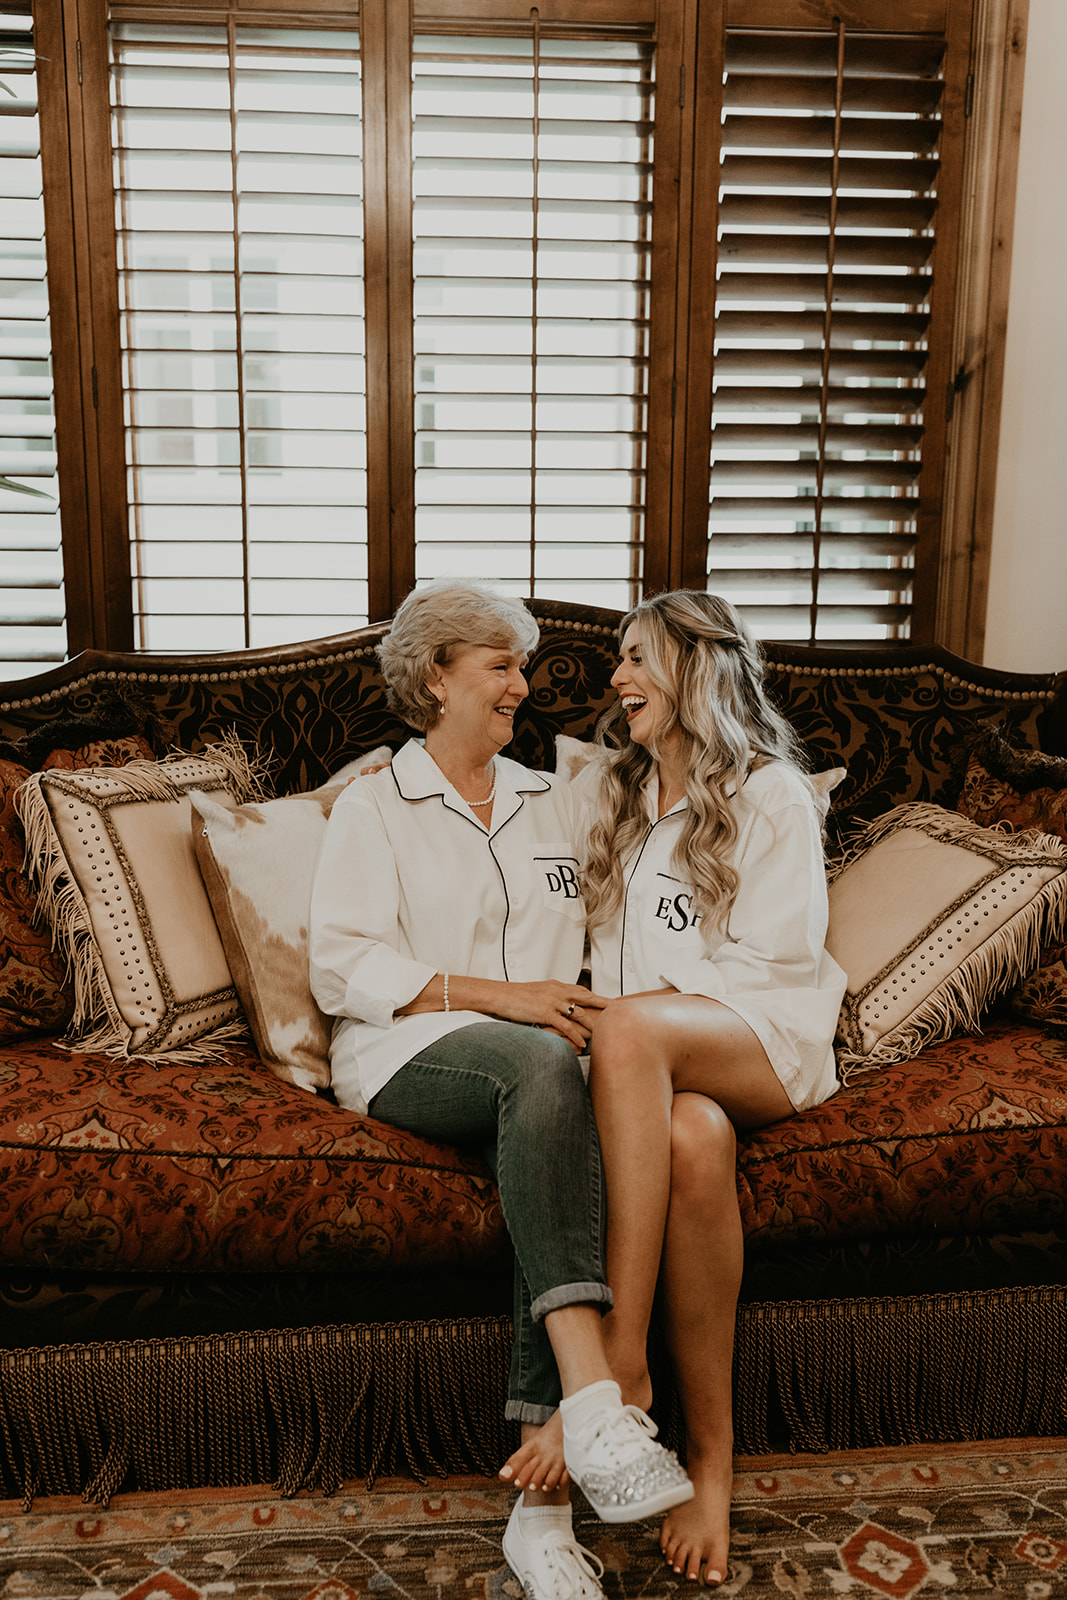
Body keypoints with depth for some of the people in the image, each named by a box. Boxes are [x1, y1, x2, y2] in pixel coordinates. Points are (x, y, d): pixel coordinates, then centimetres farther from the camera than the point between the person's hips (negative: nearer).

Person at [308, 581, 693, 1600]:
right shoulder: (372, 806, 8)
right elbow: (342, 966, -4)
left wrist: (594, 1008, -5)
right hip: (408, 1052, -3)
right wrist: (494, 996, -14)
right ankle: (594, 1406, -41)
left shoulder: (553, 803, 23)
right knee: (541, 1063, -37)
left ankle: (542, 1499, -31)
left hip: (536, 1064, 3)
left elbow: (596, 941, 19)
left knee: (551, 1146, -32)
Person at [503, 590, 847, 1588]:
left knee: (630, 1031, -39)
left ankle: (618, 1365, -36)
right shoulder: (604, 787, 20)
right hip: (653, 1056, 3)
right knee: (694, 1139, -36)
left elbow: (778, 960, -4)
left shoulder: (772, 794, 3)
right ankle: (710, 1457, -26)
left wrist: (650, 1004, -11)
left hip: (764, 1041, -3)